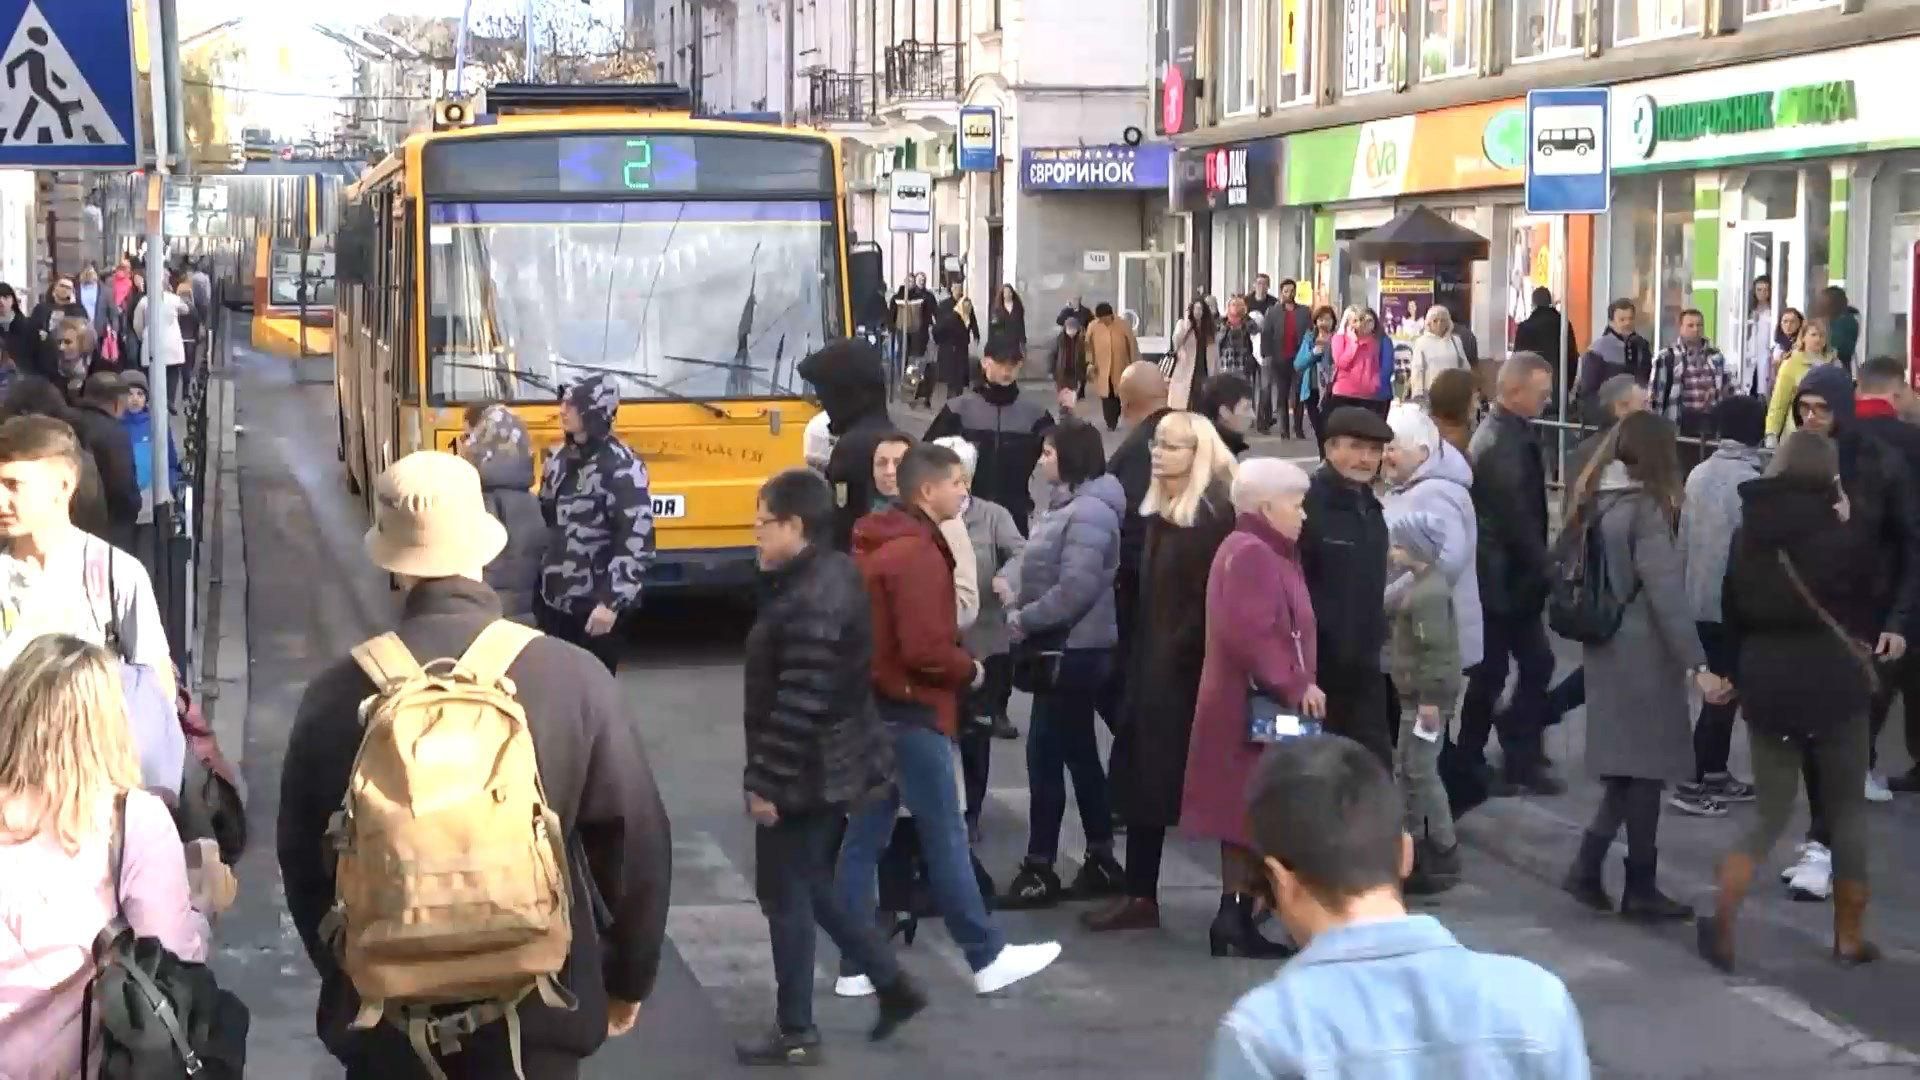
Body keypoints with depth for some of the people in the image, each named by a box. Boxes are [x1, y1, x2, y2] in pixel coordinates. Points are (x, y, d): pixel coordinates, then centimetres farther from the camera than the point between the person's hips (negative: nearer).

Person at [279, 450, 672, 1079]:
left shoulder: (337, 693, -9)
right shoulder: (574, 678, -13)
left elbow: (303, 858, 3)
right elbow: (637, 842, -6)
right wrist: (628, 979, 10)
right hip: (533, 1009, -1)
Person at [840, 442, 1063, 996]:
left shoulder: (874, 542, 12)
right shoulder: (917, 552, -18)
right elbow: (926, 649, -24)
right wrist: (970, 669, -7)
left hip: (873, 704, 9)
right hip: (911, 710, -9)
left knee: (864, 836, 8)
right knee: (945, 837, -1)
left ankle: (856, 967, 12)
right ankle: (989, 958, 8)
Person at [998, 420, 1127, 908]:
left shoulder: (1090, 512, -18)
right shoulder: (1068, 506, 14)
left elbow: (1075, 588, -26)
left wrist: (1026, 619, -16)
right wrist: (1018, 605, 4)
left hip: (1073, 650, -10)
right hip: (1063, 647, 11)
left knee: (1046, 755, -6)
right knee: (1079, 755, 14)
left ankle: (1040, 870, 1)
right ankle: (1101, 862, 21)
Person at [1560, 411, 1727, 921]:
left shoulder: (1595, 501, 7)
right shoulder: (1646, 507, -16)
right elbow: (1666, 592, -22)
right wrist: (1698, 665, -24)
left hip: (1604, 646, 7)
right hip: (1642, 650, -7)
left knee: (1627, 764, 14)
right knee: (1646, 765, 2)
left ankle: (1588, 866, 6)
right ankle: (1639, 888, 9)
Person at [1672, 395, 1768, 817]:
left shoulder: (1698, 474, 3)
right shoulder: (1752, 480, -18)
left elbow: (1683, 537, 8)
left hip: (1699, 599, 7)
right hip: (1736, 603, -7)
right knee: (1725, 691, 0)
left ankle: (1716, 775, 23)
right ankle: (1692, 784, 0)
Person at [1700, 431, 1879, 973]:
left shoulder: (1747, 534, 4)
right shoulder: (1838, 533, -10)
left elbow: (1734, 614, 9)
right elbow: (1869, 607, -2)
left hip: (1765, 683, 4)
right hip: (1832, 682, -4)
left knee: (1771, 814, 10)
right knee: (1847, 809, 13)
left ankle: (1721, 919, -9)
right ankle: (1849, 936, 17)